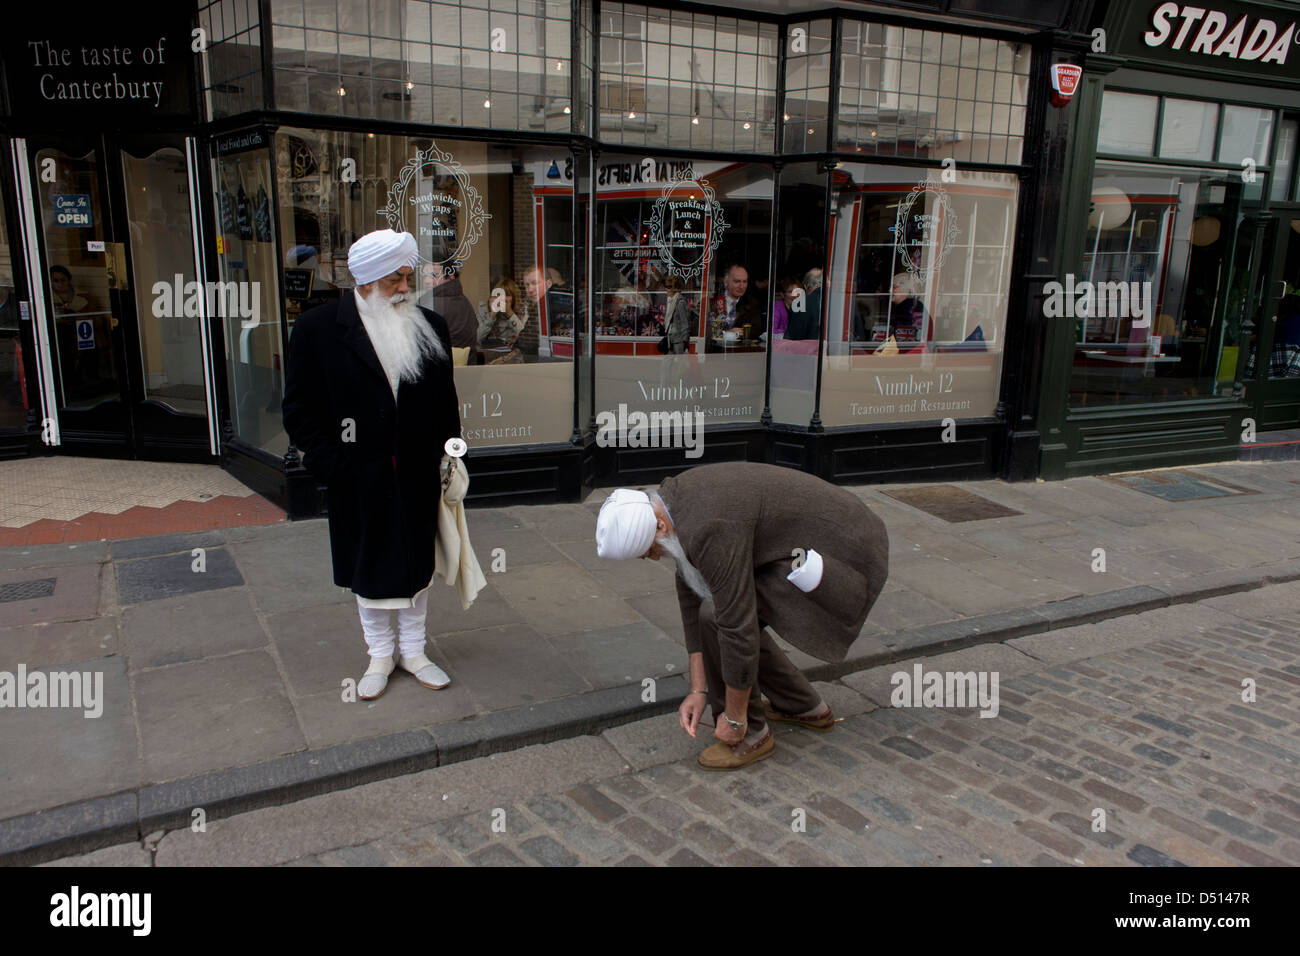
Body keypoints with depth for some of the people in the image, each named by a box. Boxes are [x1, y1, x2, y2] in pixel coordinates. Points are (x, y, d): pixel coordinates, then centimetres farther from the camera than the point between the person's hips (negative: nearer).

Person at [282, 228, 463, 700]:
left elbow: (446, 402, 9)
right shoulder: (317, 328, -7)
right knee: (368, 570, 13)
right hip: (359, 479, -2)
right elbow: (300, 408, -4)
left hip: (418, 476, 2)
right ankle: (380, 655, 32)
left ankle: (413, 651, 33)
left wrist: (448, 458, 4)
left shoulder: (431, 326, 1)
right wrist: (327, 463, -11)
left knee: (417, 564, 15)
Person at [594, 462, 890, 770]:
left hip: (841, 559, -10)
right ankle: (805, 708, 25)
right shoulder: (676, 500, 1)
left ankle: (750, 733, 3)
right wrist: (699, 690, 4)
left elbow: (738, 627, -25)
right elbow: (693, 595, 5)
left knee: (720, 614, -18)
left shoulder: (710, 532, -30)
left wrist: (734, 717, -11)